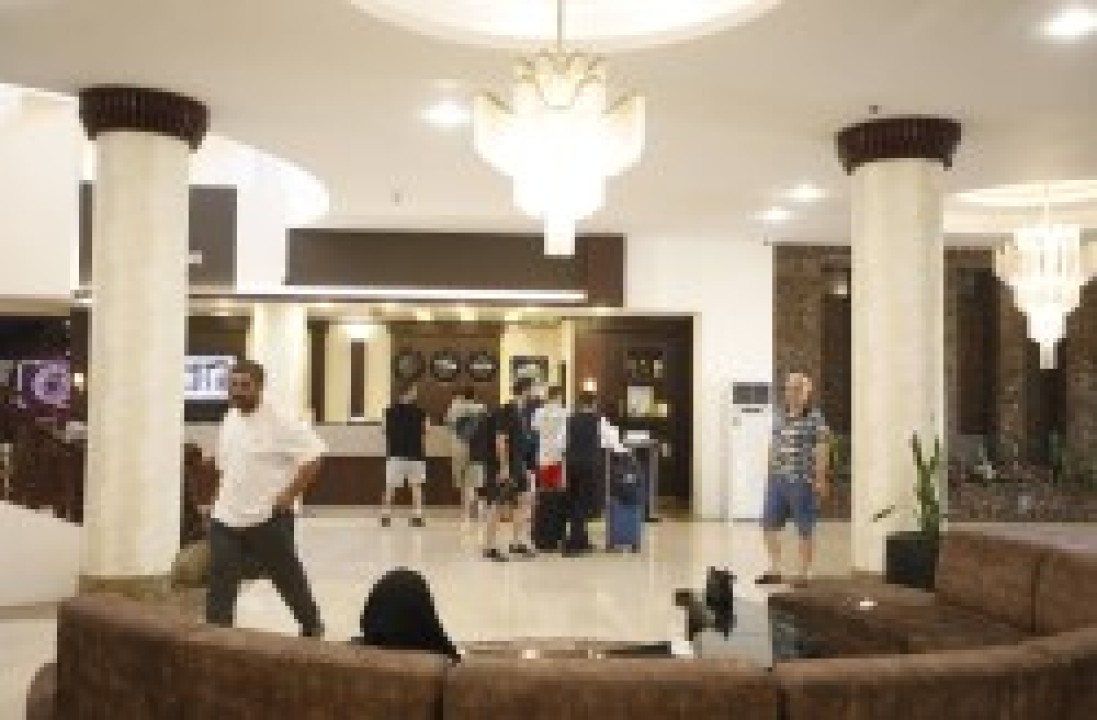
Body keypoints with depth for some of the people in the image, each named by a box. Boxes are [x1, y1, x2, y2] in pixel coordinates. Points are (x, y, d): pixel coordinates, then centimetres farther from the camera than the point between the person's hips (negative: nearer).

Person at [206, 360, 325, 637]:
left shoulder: (280, 423, -16)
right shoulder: (230, 419, 7)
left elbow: (313, 456, -19)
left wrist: (289, 494, -19)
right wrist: (224, 497, 13)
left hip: (268, 518, -5)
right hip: (227, 518, 6)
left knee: (289, 578, 12)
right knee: (220, 583, -1)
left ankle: (312, 626, 35)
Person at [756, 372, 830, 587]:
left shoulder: (815, 419, -8)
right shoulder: (779, 415, 10)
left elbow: (821, 452, -9)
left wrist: (820, 480, -12)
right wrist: (770, 472, 15)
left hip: (802, 482, -6)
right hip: (777, 480, 6)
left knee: (805, 529, 4)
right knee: (769, 524, 8)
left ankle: (803, 574, 14)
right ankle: (775, 570, 20)